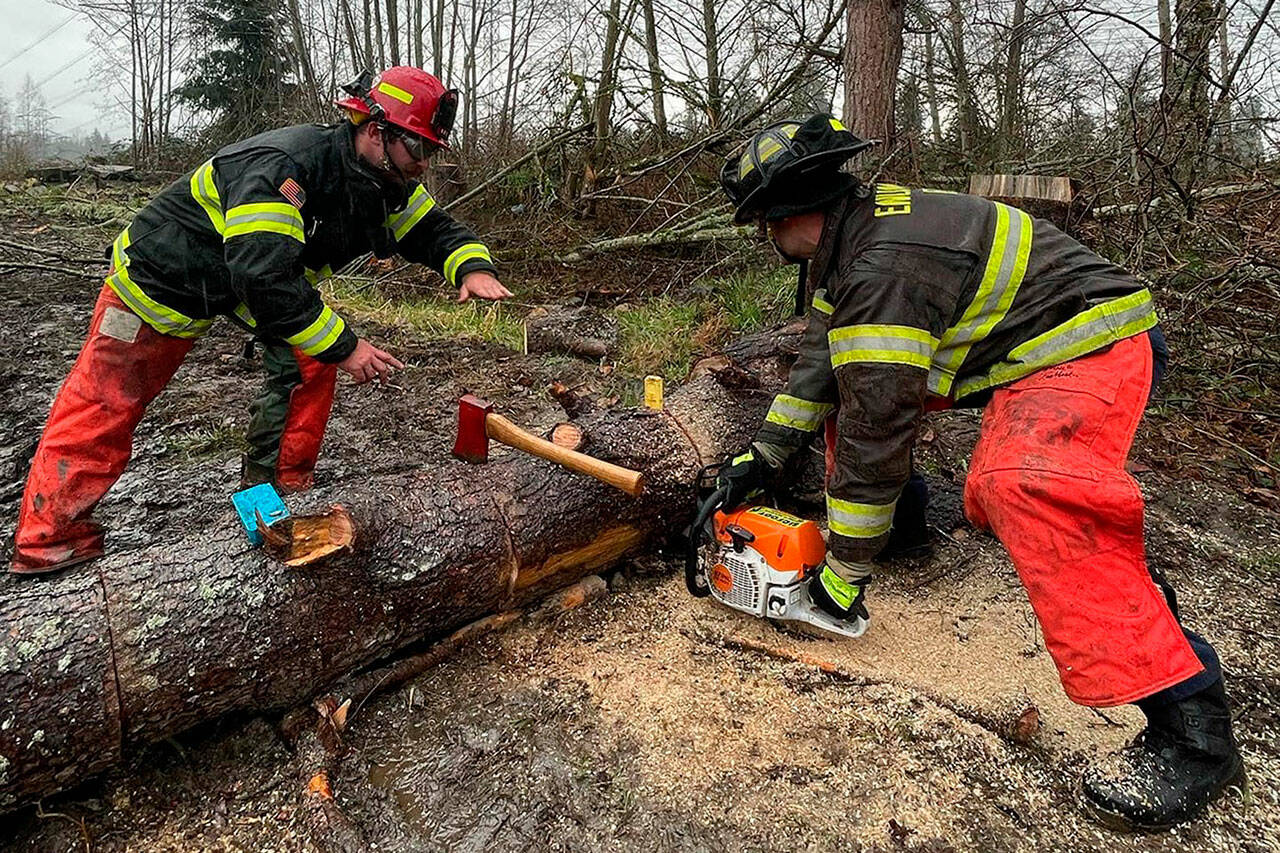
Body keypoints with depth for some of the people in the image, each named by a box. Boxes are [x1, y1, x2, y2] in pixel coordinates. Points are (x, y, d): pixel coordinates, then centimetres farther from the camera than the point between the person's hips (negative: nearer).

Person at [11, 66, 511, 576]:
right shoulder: (280, 167, -38)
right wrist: (343, 346, -41)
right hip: (164, 274, -7)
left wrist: (472, 267, -28)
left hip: (263, 279, 7)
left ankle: (277, 490, 3)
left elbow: (435, 230, -4)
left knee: (309, 360, -12)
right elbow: (262, 275, -44)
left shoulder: (391, 185, -13)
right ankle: (48, 541, 10)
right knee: (107, 402, -1)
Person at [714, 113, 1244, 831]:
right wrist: (766, 454, 11)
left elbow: (875, 428, -29)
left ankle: (1191, 725, -30)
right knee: (852, 377, 12)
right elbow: (823, 360, 10)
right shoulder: (855, 231, 1)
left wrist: (845, 569, -20)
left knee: (1027, 487, -37)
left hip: (1092, 348, -10)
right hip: (1007, 347, 10)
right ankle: (903, 514, 25)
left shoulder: (881, 266, -30)